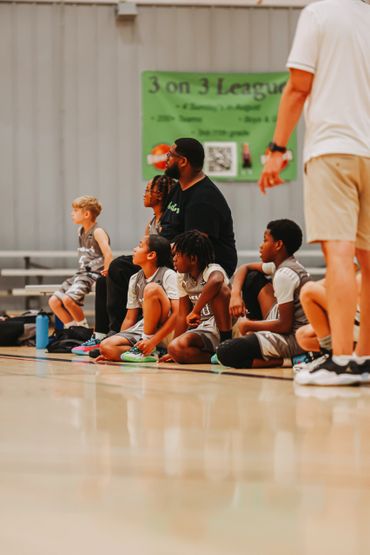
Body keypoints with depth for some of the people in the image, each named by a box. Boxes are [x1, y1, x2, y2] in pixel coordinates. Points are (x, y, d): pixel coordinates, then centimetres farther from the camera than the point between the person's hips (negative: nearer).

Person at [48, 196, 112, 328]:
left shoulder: (97, 232, -12)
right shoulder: (81, 231, 15)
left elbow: (108, 254, -25)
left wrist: (105, 272, -22)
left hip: (94, 275, -9)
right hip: (82, 273, 9)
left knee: (68, 299, -29)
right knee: (54, 301, 0)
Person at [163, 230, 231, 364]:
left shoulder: (212, 270, -15)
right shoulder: (182, 278, 8)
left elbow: (216, 280, -43)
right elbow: (182, 315, 12)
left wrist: (196, 311, -37)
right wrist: (174, 349, 8)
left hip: (224, 327, -5)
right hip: (204, 330, 5)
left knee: (219, 289, -32)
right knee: (176, 348, -26)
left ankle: (227, 341, -22)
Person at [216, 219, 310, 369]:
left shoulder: (284, 275, -19)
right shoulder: (280, 264, 9)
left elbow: (285, 326, -21)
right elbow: (246, 267, 23)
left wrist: (248, 325, -8)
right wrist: (235, 293, 3)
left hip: (294, 338, -10)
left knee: (225, 353, -21)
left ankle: (286, 361, -16)